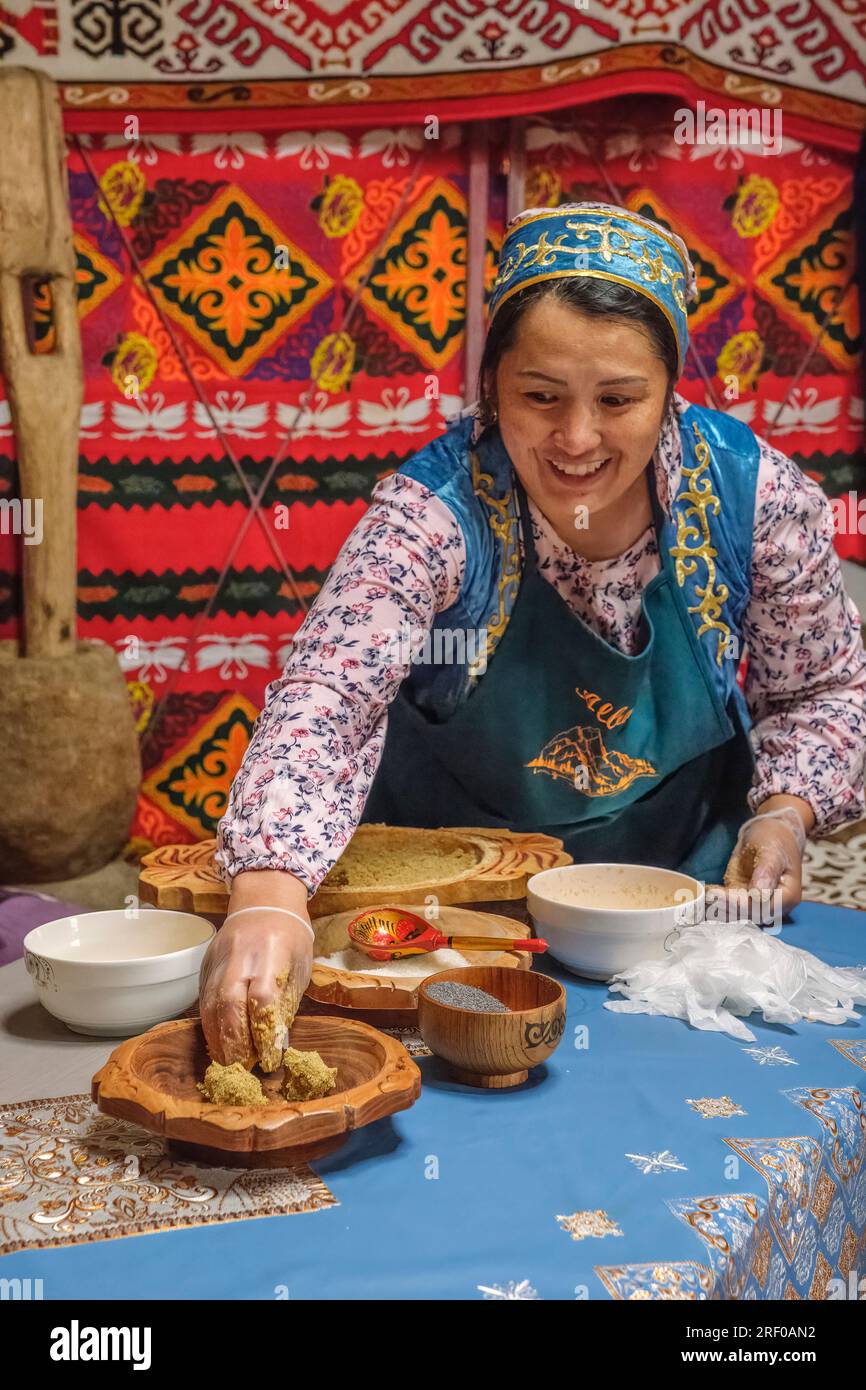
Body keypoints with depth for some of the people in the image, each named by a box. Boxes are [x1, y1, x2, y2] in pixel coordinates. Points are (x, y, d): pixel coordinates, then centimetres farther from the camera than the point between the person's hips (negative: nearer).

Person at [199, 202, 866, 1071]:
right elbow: (326, 695, -36)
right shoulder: (434, 510, -23)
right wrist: (268, 897, -53)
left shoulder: (756, 498, -14)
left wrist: (786, 814, -16)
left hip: (681, 887, 2)